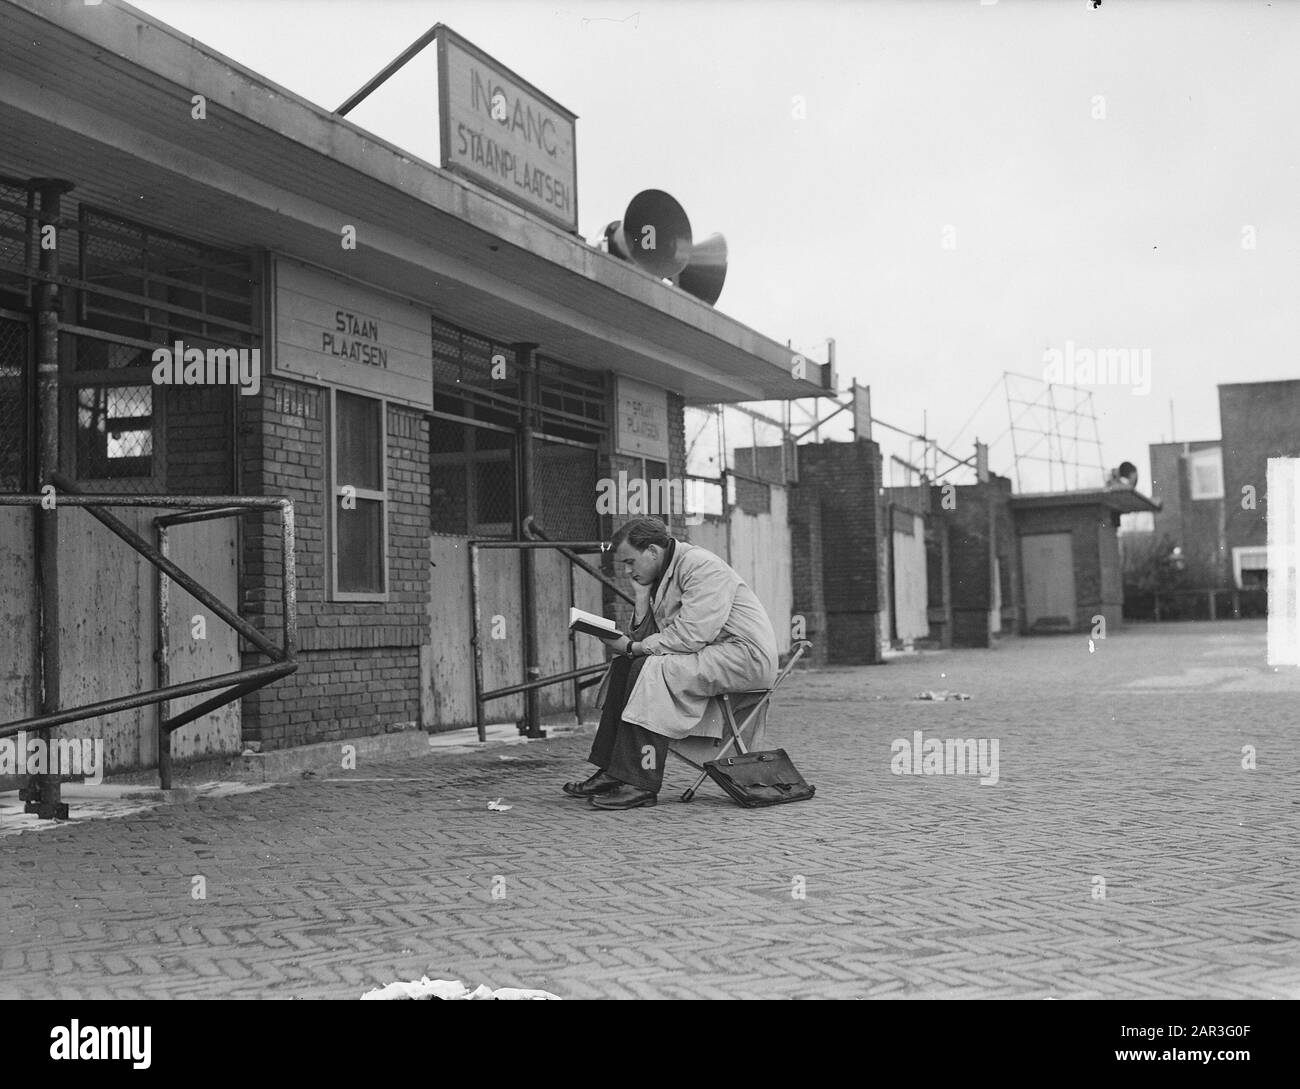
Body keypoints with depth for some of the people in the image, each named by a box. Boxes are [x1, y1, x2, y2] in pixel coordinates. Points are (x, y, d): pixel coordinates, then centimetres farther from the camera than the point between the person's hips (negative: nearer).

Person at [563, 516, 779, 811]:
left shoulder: (701, 566, -18)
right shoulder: (658, 576, 12)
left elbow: (691, 635, -26)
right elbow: (649, 631, 11)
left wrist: (635, 647, -20)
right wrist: (625, 640, -9)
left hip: (745, 657, -10)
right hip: (709, 653, 10)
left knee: (650, 670, -26)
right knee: (623, 668, -2)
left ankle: (641, 785, -26)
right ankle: (610, 772, -4)